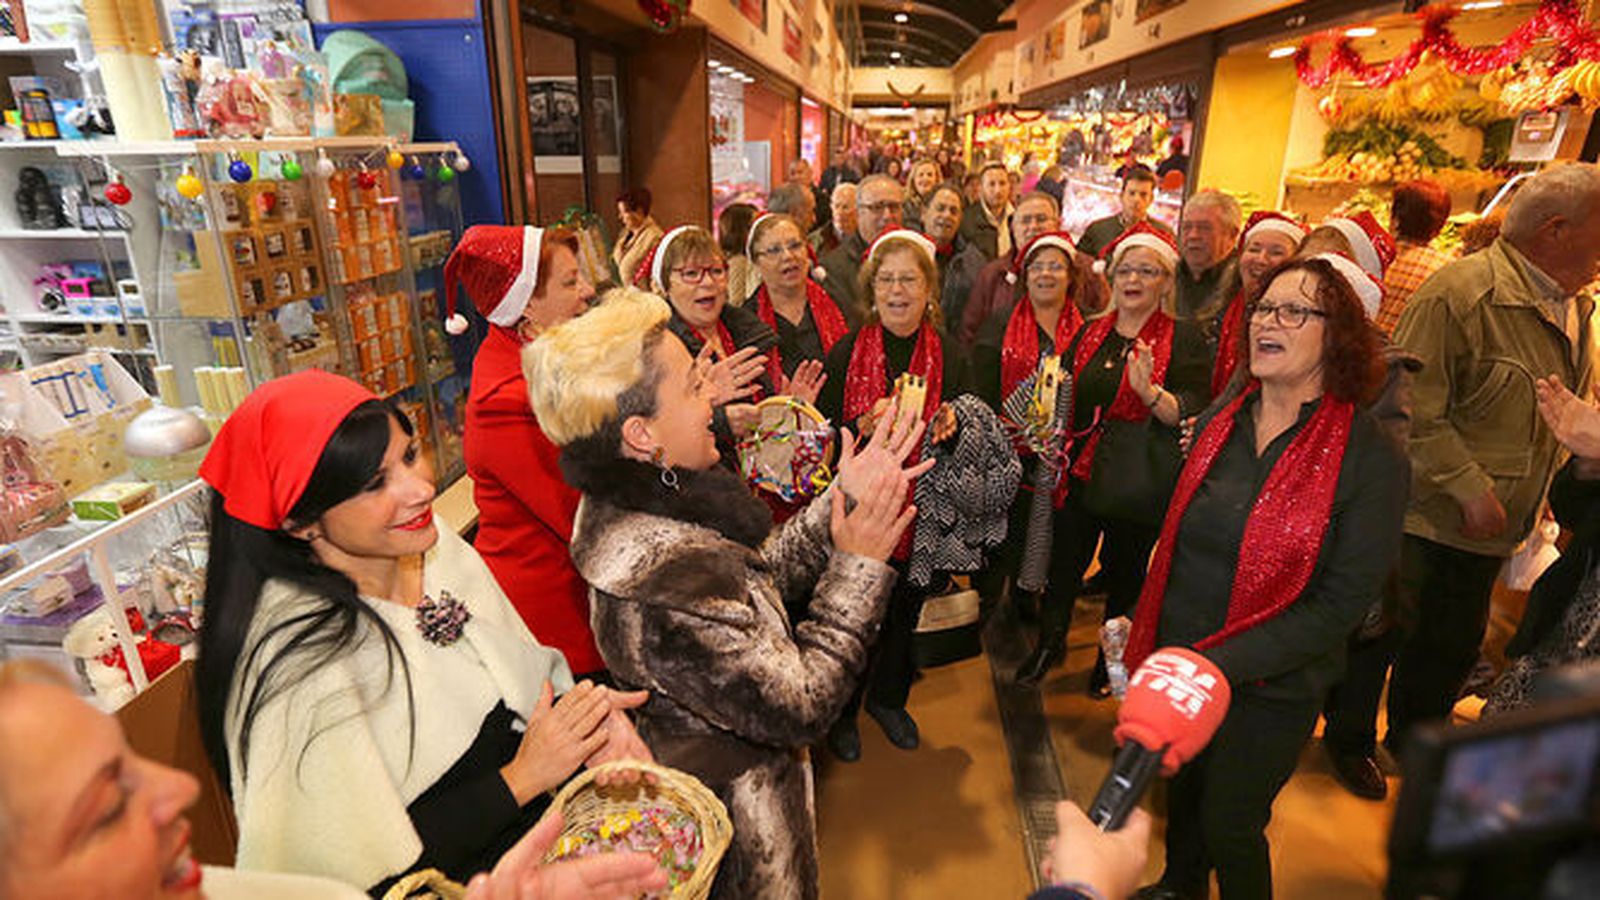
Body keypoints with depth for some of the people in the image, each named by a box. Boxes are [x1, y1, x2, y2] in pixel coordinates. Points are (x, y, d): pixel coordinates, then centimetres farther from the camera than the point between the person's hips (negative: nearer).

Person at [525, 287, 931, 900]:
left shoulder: (640, 498, -10)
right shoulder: (666, 589, -39)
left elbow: (765, 572, -2)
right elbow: (799, 707, -28)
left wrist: (846, 496, -8)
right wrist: (859, 566, -25)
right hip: (737, 821, -8)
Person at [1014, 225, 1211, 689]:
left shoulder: (1184, 339, -5)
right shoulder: (1090, 333, 8)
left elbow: (1194, 415, -15)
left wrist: (1150, 392, -33)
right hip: (1079, 473, 3)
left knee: (1125, 573, 12)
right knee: (1062, 563, 9)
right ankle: (1049, 644, 32)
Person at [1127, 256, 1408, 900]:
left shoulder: (1371, 457, -16)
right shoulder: (1222, 421, 0)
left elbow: (1341, 605, -18)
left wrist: (1217, 665, -24)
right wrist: (1150, 643, 5)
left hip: (1267, 690, -5)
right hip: (1176, 670, 5)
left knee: (1229, 828, 11)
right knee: (1180, 794, 24)